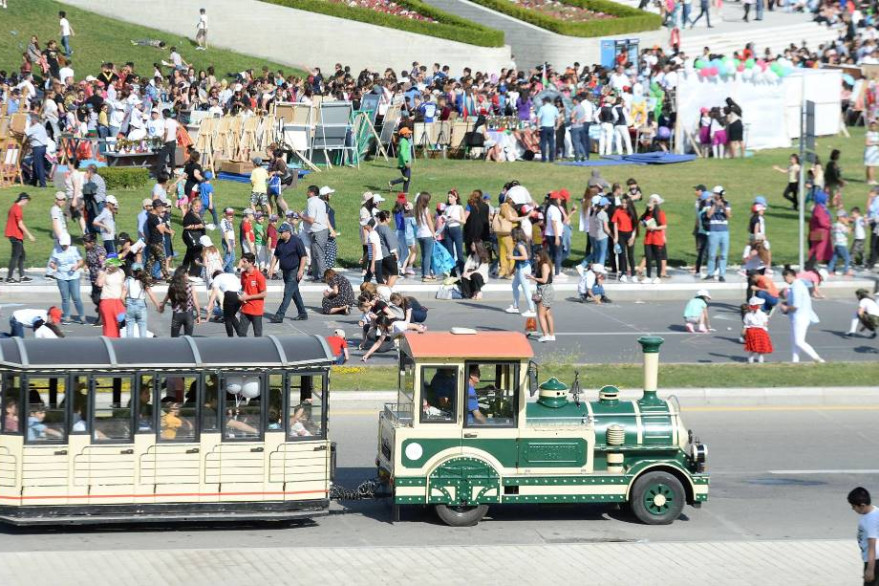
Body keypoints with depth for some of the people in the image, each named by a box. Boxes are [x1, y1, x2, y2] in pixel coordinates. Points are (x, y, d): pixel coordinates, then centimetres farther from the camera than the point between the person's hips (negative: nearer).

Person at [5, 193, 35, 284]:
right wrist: (29, 235, -16)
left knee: (21, 255, 14)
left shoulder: (13, 207, 13)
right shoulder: (18, 209, -17)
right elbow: (20, 224, -21)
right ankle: (9, 278, -4)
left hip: (12, 235, 10)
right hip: (16, 236, -10)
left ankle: (22, 276, 16)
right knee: (15, 256, -6)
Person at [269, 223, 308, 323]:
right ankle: (302, 314, 26)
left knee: (288, 293, -12)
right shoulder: (280, 242, 8)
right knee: (295, 293, 15)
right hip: (285, 271, 8)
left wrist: (301, 270, -19)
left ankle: (280, 315, -18)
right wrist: (272, 267, 5)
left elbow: (304, 256, -14)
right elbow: (276, 255, 16)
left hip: (294, 272, -8)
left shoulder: (296, 241, -14)